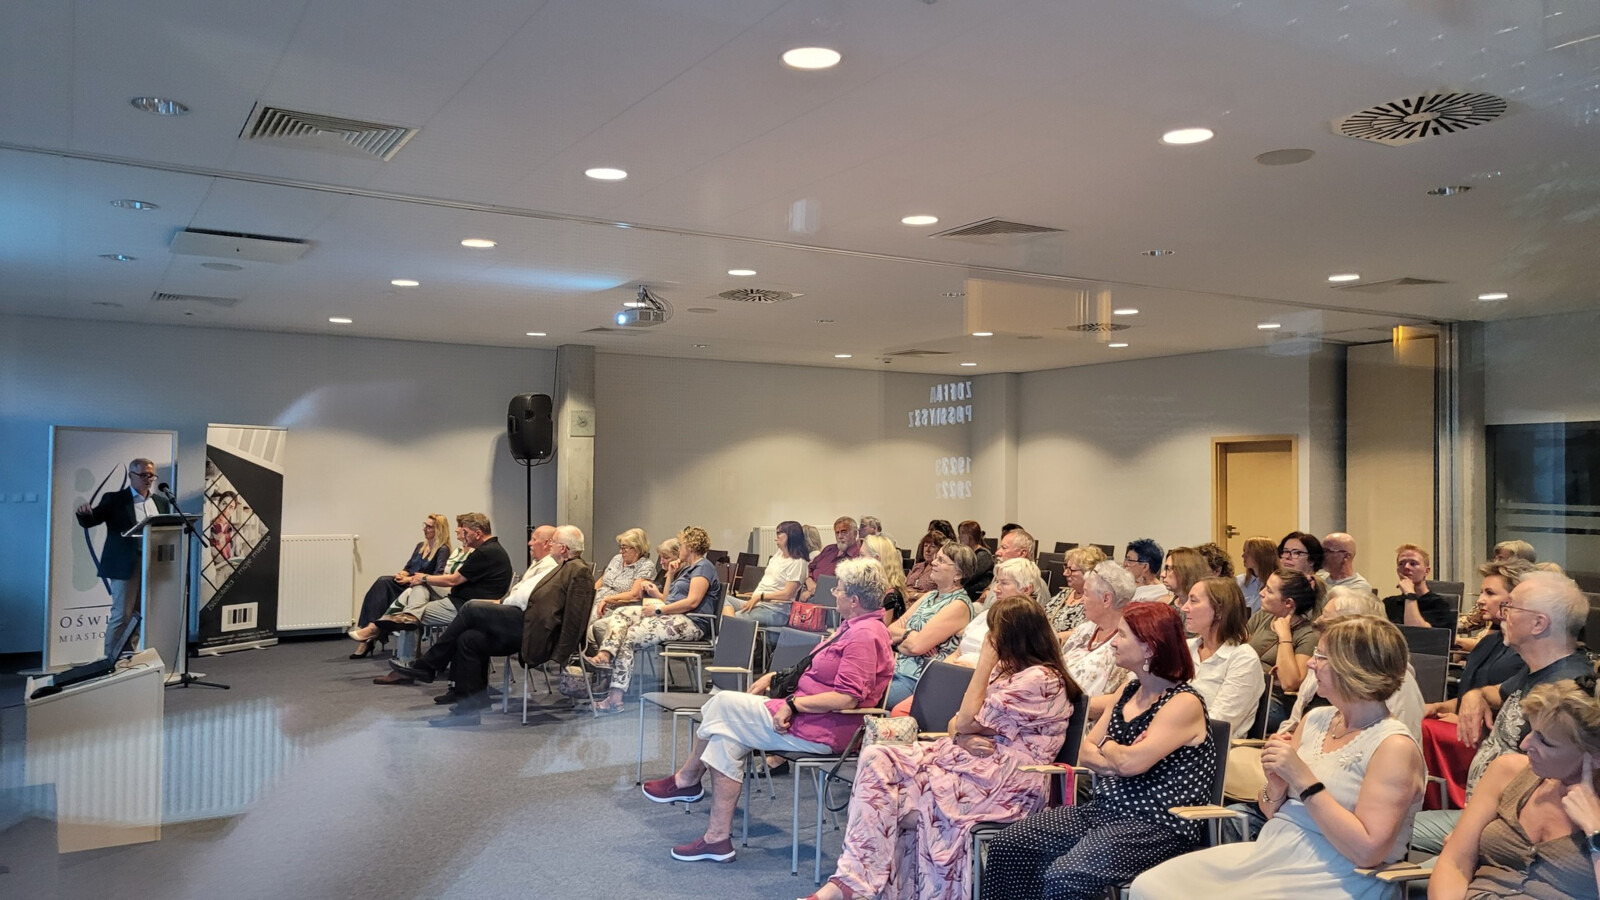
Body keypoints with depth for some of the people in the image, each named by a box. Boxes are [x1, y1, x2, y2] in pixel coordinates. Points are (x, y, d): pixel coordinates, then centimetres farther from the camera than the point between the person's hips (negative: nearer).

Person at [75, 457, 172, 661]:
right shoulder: (114, 499, 0)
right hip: (126, 565, -5)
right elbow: (89, 521, -6)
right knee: (121, 614, -5)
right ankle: (111, 659, 3)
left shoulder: (161, 502, 14)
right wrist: (84, 513, -29)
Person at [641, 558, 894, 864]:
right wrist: (773, 677, 13)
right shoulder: (853, 626, 14)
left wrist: (793, 705, -21)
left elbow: (848, 698, -26)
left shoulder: (865, 635, -19)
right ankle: (717, 838, 3)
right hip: (806, 718, 10)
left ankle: (686, 779, 16)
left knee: (723, 704, -6)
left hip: (819, 730, -10)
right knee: (726, 736, 1)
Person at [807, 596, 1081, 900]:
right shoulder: (1008, 670, 17)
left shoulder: (1039, 679, -14)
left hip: (1003, 782, -9)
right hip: (971, 760, 9)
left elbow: (968, 721, -12)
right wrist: (962, 737, -10)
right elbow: (955, 726, 14)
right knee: (877, 758, -12)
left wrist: (984, 662, -7)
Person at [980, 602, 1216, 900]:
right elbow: (1085, 755, 12)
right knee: (1006, 847, -5)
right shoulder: (1129, 691, 14)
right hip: (1104, 810, 9)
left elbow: (1130, 763, -23)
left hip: (1157, 824, -8)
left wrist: (1107, 747, -1)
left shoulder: (1184, 703, -13)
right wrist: (1119, 759, -9)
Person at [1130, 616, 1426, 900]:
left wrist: (1304, 780, -21)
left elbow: (1367, 851, -20)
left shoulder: (1395, 747, -11)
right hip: (1268, 853, 7)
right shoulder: (1316, 719, 10)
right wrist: (1276, 784, -7)